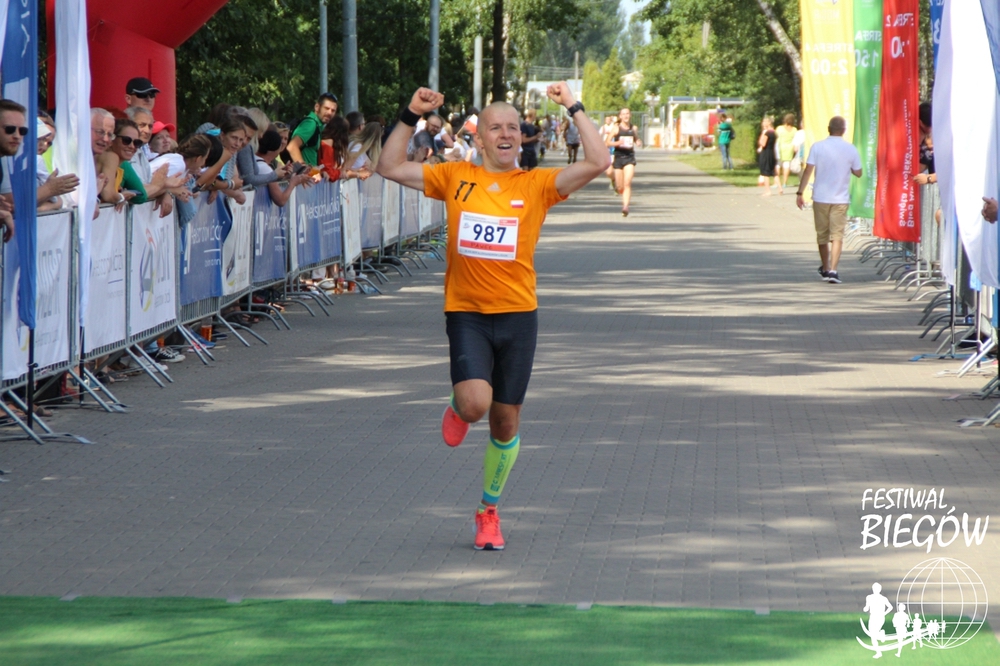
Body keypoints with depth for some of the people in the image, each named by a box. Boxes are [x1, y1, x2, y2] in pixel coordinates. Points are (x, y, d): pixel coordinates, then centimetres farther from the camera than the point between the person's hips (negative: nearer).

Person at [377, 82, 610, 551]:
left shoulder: (537, 185, 2)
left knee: (505, 423, 8)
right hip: (466, 314, -1)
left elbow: (597, 163, -7)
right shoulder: (455, 178, 4)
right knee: (475, 403, -24)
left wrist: (574, 109, -7)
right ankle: (458, 411, 16)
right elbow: (390, 167, 5)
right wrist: (411, 117, -3)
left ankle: (489, 512, 27)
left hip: (518, 315, 1)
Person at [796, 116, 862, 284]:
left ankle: (825, 269, 30)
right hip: (841, 199, -1)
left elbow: (808, 171, -8)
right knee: (837, 235, -2)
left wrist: (800, 193, -4)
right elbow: (858, 173, 3)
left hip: (820, 197, 1)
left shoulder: (817, 147, -5)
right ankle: (832, 270, -17)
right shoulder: (850, 149, -4)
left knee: (822, 234, 15)